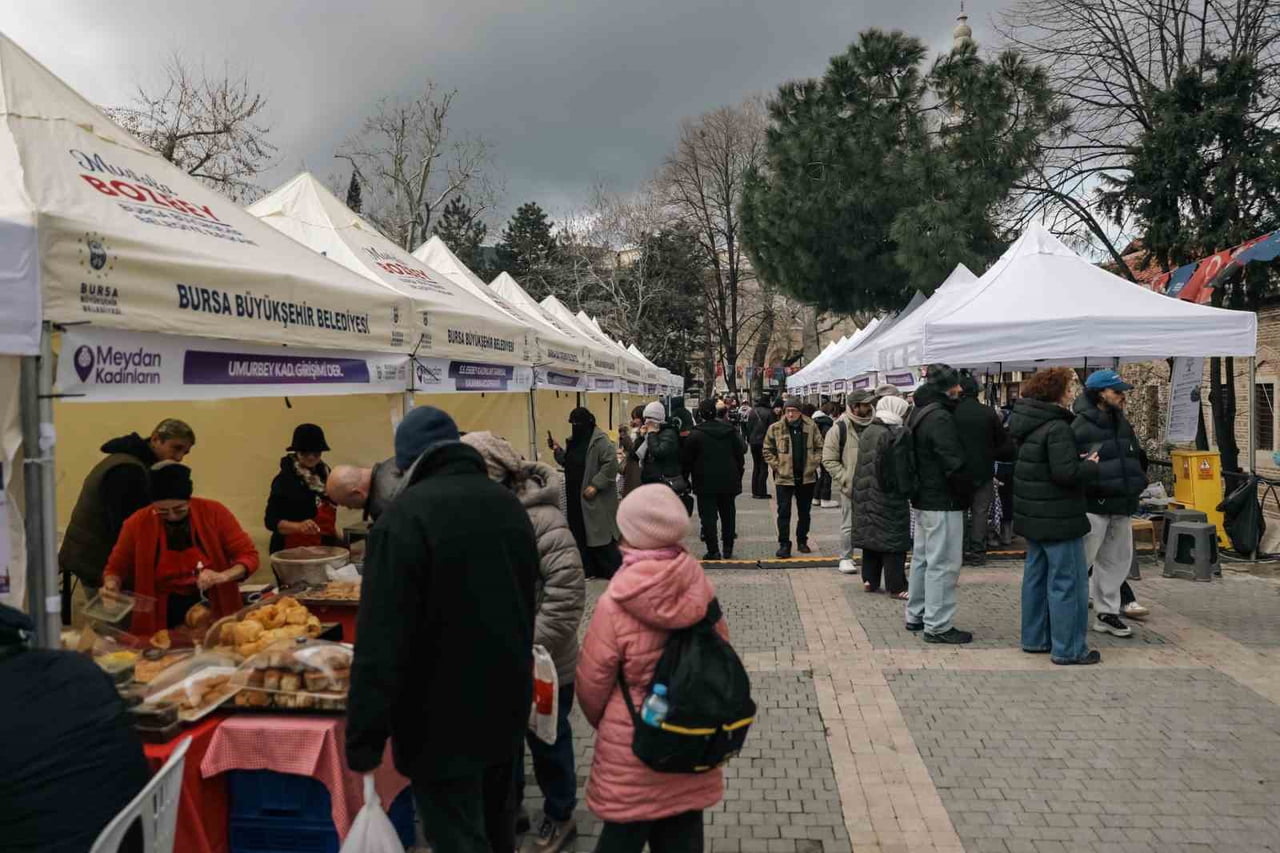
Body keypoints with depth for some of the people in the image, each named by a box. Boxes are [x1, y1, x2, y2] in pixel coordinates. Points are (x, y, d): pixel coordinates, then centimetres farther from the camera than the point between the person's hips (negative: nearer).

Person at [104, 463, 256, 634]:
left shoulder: (214, 512, -6)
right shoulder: (137, 523, -4)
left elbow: (248, 555, -4)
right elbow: (116, 568, 9)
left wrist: (223, 576, -21)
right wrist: (112, 585, -11)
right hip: (162, 623, 0)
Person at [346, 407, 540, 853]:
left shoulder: (406, 516, -20)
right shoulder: (509, 504, 4)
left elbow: (381, 639, -24)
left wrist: (364, 740, -18)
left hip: (444, 719, -7)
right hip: (507, 704, 7)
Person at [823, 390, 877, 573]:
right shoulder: (839, 428, -7)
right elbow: (829, 460, -7)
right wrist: (845, 480, -14)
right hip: (850, 487, -4)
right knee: (849, 524, 3)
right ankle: (846, 558, 16)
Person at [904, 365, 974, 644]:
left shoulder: (918, 414, 12)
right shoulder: (940, 418, -19)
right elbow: (955, 464, -22)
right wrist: (968, 493, -8)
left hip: (922, 499, 10)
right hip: (943, 503, -10)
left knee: (922, 558, 18)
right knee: (943, 563, -4)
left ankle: (916, 615, 27)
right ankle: (938, 625, 2)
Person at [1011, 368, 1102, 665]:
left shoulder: (1029, 425, 10)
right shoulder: (1057, 428, -20)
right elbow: (1066, 473, -26)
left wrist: (1080, 461, 6)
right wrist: (1091, 465, -8)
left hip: (1033, 515, 10)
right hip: (1058, 518, -9)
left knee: (1036, 576, 16)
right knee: (1067, 583, -1)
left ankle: (1035, 638, 25)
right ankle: (1068, 649, 4)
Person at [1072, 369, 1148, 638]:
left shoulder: (1122, 423, 14)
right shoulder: (1081, 426, -14)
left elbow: (1136, 457, 26)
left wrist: (1136, 483, 18)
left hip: (1121, 506, 9)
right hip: (1093, 506, -9)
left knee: (1117, 560, 14)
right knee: (1080, 560, -5)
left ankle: (1107, 612, 25)